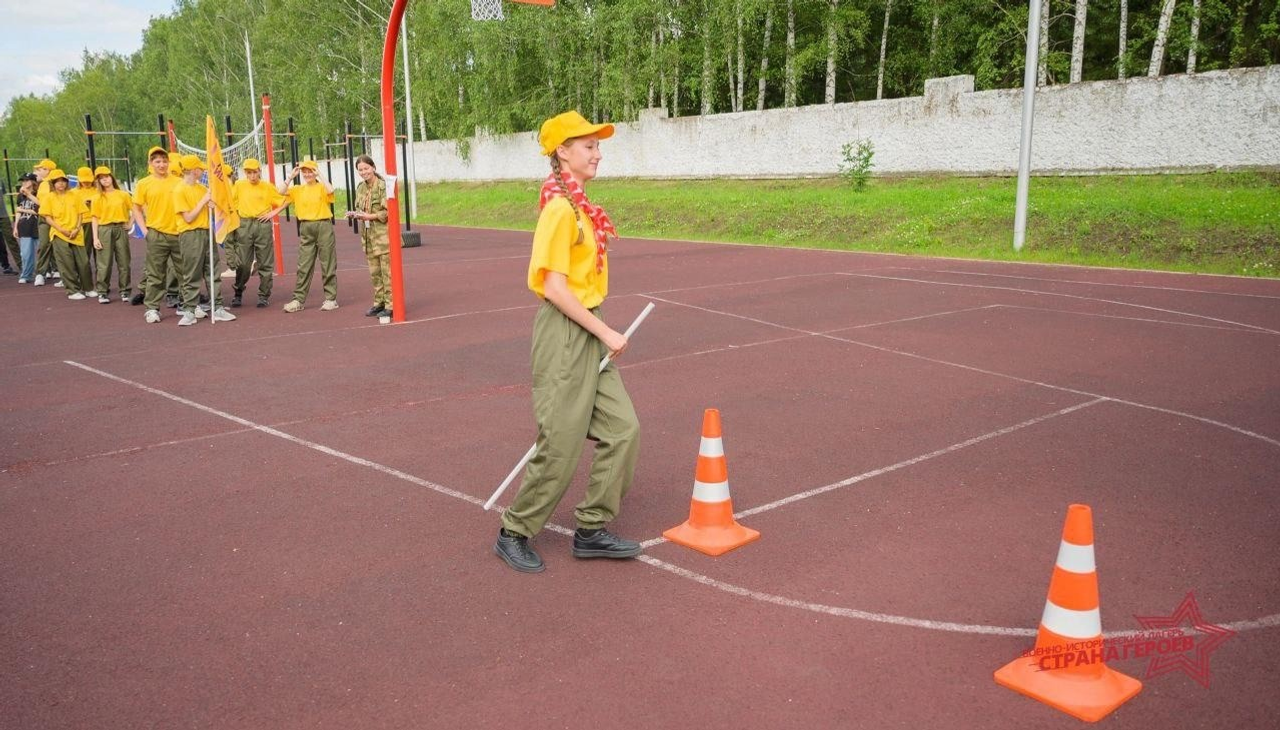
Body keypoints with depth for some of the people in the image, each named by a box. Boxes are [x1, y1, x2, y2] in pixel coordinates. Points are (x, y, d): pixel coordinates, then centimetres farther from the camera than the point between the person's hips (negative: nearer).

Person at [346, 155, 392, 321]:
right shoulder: (360, 188, 12)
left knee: (387, 271, -3)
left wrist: (368, 216, -17)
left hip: (384, 235, -7)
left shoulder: (383, 186, -11)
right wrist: (355, 214, 1)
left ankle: (390, 305, 2)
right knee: (374, 272, 12)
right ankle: (379, 302, 22)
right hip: (368, 236, 7)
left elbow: (387, 213, -14)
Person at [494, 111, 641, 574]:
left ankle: (591, 531, 19)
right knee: (560, 447, -1)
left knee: (622, 428, 8)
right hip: (564, 332, -9)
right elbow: (555, 288, -20)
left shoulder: (580, 206, 12)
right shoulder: (561, 209, -17)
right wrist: (606, 333, -16)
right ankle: (514, 534, 18)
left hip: (587, 333, 9)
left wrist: (600, 335, 15)